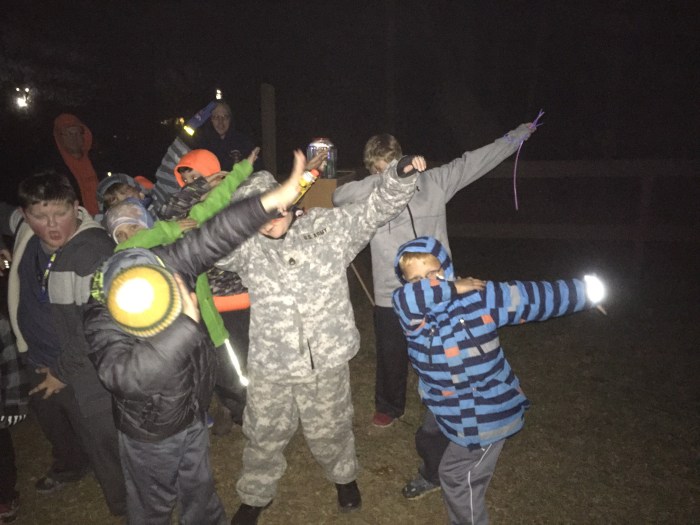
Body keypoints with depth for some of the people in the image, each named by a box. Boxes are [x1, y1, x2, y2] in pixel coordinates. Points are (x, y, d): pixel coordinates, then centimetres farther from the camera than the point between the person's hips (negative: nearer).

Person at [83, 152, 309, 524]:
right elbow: (125, 374, -48)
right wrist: (186, 324, -48)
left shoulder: (166, 265, -23)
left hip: (193, 416, 4)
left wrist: (270, 201, -37)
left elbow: (212, 238, -27)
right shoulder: (101, 323, -31)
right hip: (149, 435, -4)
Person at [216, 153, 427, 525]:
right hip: (270, 364, 1)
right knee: (264, 435, 19)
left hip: (326, 360, -1)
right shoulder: (248, 245, -3)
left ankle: (344, 476, 53)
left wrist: (401, 175, -22)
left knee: (328, 430, 21)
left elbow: (375, 210, -7)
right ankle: (255, 495, 47)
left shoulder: (328, 225, -6)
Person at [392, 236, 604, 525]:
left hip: (484, 413, -5)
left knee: (457, 477, 6)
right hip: (444, 405, 5)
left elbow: (533, 296, -13)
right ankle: (432, 475, 67)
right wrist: (451, 288, -38)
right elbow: (406, 299, -41)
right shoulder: (412, 311, -17)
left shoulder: (480, 296, -22)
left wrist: (584, 291, -7)